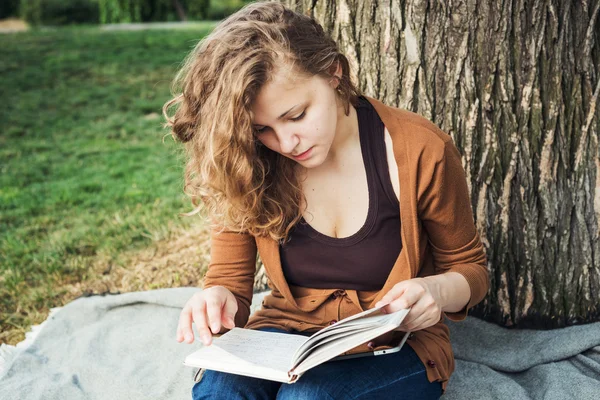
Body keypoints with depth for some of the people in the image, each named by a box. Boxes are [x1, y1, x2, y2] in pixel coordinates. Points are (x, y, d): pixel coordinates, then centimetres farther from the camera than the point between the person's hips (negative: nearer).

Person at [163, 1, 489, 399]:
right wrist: (218, 300, -27)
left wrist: (436, 291, -24)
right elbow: (230, 280, -2)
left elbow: (470, 268, 0)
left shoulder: (420, 151, -14)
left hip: (395, 346, -1)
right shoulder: (248, 170, -9)